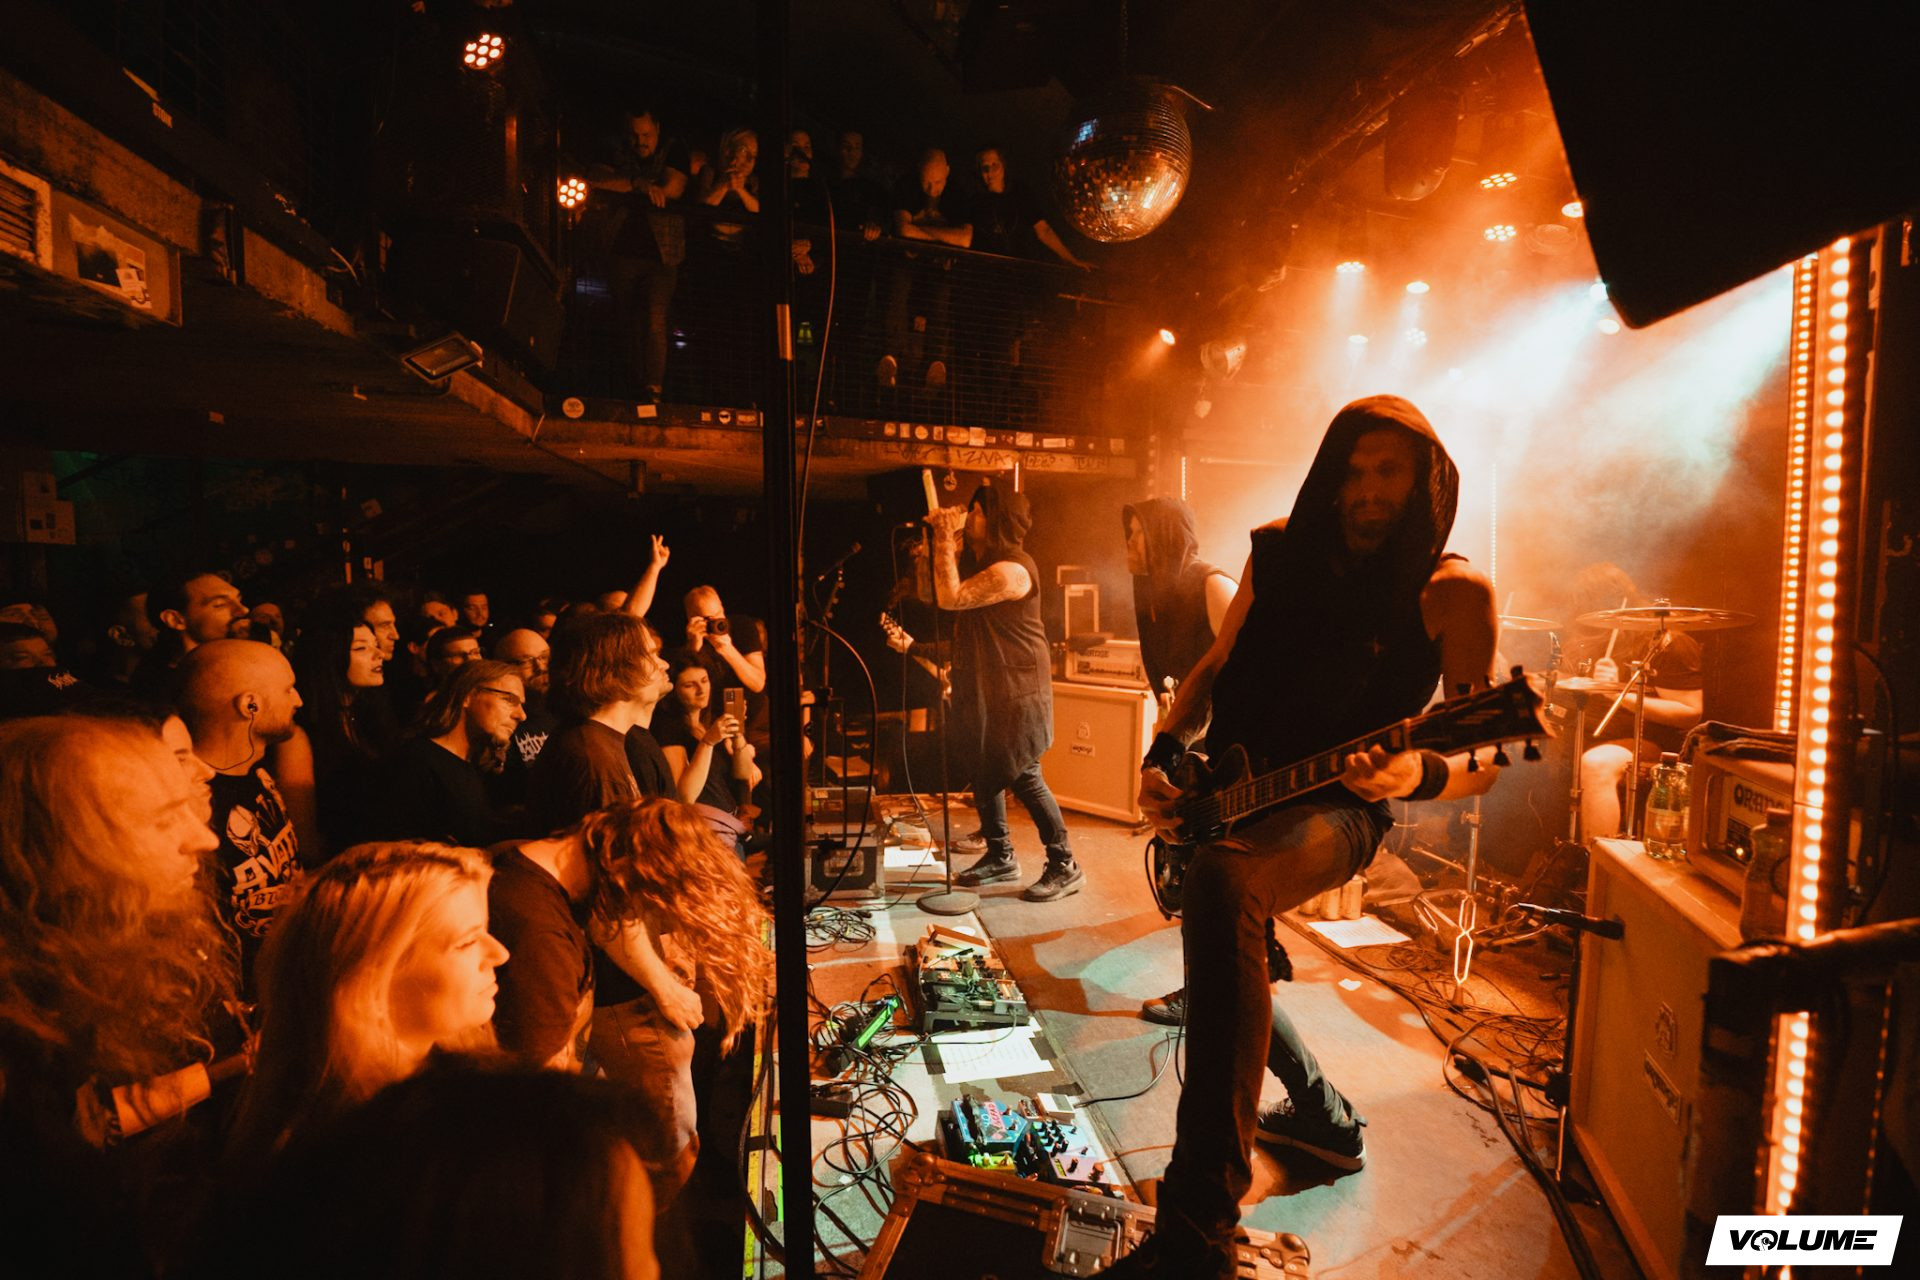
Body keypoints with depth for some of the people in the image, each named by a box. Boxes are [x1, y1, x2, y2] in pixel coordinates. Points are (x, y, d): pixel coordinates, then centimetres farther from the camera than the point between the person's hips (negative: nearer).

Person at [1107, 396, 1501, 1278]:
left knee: (1223, 883, -37)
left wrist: (1418, 773, -29)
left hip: (1335, 808, -7)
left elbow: (1485, 759, -6)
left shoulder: (1451, 593, -9)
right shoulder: (1279, 551, 3)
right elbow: (1215, 668, 11)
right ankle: (1325, 1118, 50)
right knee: (1231, 953, 22)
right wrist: (1163, 755, -5)